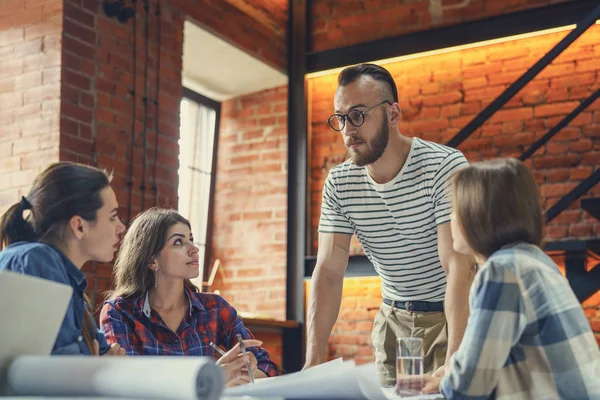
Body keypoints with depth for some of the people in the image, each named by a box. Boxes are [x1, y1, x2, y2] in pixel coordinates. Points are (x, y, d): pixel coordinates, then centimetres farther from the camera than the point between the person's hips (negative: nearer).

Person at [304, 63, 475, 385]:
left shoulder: (445, 166, -20)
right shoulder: (339, 184, -6)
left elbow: (459, 265, -27)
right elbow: (329, 271, -9)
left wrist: (455, 359, -36)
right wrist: (314, 358, -20)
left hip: (451, 313, -3)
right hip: (394, 319, 4)